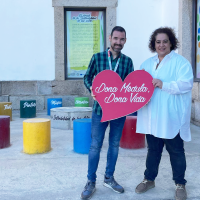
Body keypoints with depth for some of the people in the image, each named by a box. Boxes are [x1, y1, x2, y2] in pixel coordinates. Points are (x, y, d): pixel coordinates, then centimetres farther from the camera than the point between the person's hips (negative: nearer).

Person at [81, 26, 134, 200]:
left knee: (115, 145, 13)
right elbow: (87, 77, 4)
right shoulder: (97, 58, -3)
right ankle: (91, 182, 18)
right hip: (100, 108, -2)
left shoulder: (128, 61, 2)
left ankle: (109, 178, 31)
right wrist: (92, 89, -14)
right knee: (95, 146, 3)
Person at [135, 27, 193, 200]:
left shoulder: (180, 62, -6)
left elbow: (186, 84, -18)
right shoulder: (147, 63, 13)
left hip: (171, 118, -5)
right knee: (153, 149, 17)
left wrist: (163, 85, -27)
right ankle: (149, 179, 33)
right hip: (152, 117, 5)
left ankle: (180, 184, 24)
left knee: (176, 151, 6)